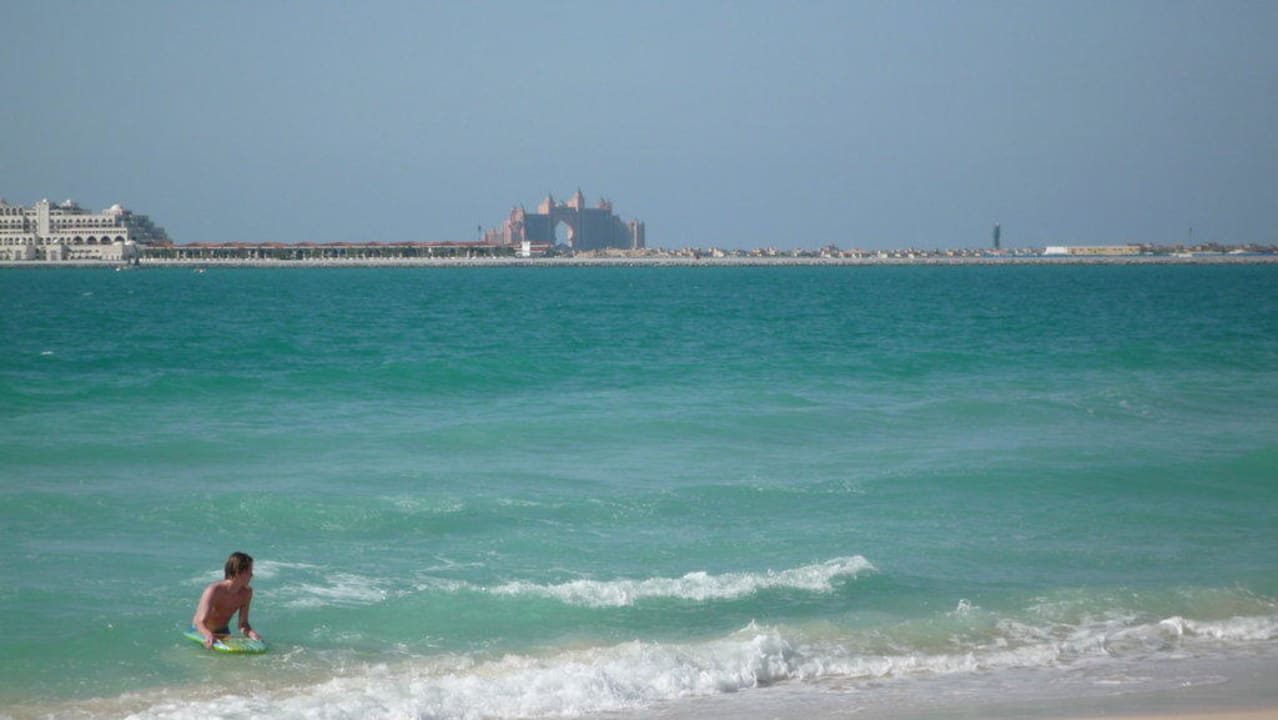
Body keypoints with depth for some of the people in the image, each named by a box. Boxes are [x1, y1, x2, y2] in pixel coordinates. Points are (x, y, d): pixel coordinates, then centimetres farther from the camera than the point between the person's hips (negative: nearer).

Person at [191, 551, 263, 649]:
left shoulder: (246, 593, -9)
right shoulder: (214, 591, -28)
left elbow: (243, 624, -7)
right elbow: (200, 623, -36)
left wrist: (251, 633, -31)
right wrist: (209, 635, -59)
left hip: (223, 633, 4)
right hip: (201, 633, -4)